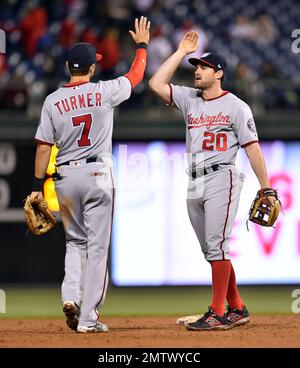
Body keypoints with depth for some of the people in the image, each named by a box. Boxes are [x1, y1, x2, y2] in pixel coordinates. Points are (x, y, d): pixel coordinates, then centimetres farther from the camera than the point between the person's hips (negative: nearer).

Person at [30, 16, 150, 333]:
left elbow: (43, 146, -2)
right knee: (97, 246, 1)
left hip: (65, 177, 2)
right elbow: (136, 75, 12)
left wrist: (37, 185, 4)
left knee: (75, 241, 19)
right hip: (97, 175, -2)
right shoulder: (104, 92, -6)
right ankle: (88, 317, -1)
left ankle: (71, 295, -4)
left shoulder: (53, 100, -2)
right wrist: (142, 44, 28)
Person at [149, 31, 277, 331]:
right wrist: (181, 52, 9)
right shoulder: (189, 99, 15)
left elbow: (252, 148, -4)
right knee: (211, 250, 8)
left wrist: (266, 190, -9)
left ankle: (218, 313, -13)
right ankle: (237, 310, 16)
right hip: (195, 186, 7)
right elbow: (156, 84, 5)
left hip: (222, 179, -7)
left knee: (216, 245, -13)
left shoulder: (236, 106, -1)